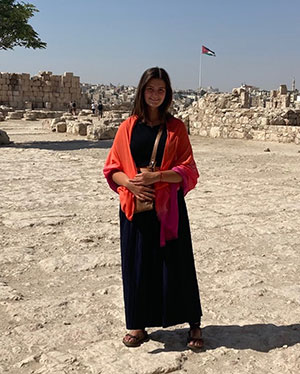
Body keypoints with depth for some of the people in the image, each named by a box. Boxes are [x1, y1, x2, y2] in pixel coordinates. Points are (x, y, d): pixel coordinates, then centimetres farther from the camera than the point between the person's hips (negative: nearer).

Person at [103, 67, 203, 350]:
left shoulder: (175, 127, 4)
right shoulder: (128, 127, 8)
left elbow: (188, 170, -2)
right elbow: (112, 169, 7)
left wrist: (156, 177, -17)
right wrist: (130, 183, -13)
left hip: (168, 207, -1)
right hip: (135, 207, 2)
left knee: (175, 263, 3)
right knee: (136, 264, 6)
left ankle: (194, 324, 19)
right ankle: (138, 325, 22)